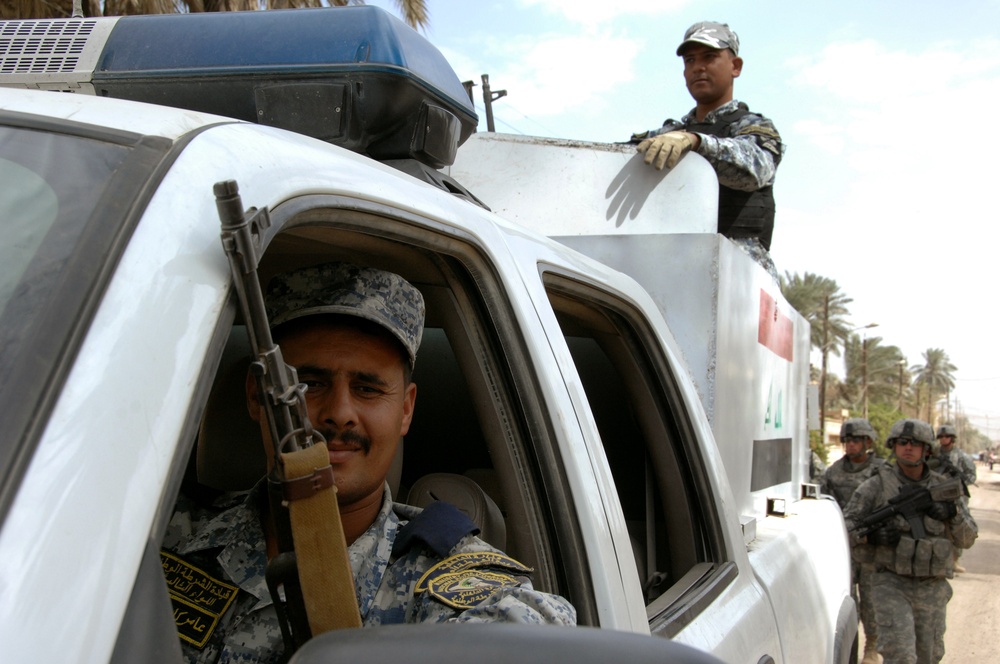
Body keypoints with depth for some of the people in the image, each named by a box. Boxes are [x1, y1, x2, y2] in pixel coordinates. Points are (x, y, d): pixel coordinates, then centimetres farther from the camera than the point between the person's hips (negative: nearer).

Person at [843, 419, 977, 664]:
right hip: (891, 585, -3)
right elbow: (844, 526, -2)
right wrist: (869, 535, -21)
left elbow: (967, 539, 8)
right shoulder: (877, 485, -3)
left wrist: (953, 514, -11)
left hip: (932, 589, 3)